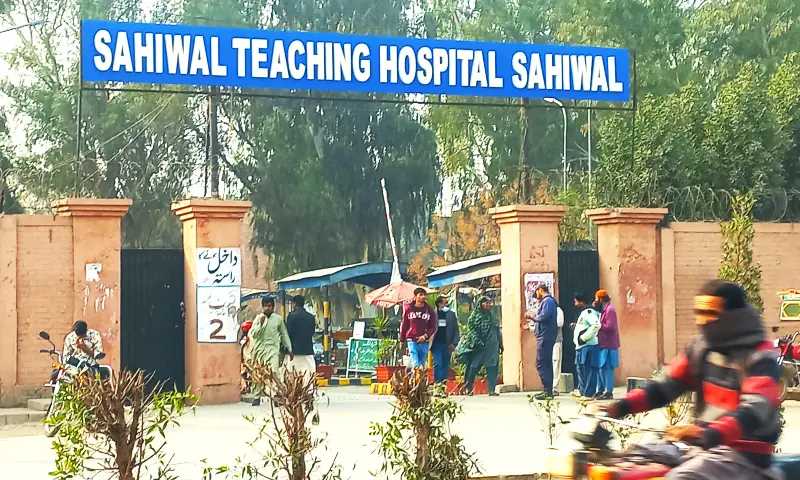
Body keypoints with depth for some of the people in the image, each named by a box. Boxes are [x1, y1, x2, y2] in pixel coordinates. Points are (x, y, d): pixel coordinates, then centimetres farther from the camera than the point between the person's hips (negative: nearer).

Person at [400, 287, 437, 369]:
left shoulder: (429, 310, 5)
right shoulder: (409, 310, 5)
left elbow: (433, 327, 4)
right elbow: (403, 326, 11)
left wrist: (425, 336, -12)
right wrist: (402, 341, 12)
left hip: (424, 342, 2)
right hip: (412, 341, -2)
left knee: (422, 365, 6)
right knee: (415, 365, -14)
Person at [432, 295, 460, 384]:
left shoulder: (452, 314, 7)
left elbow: (456, 330, 6)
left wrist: (454, 343, -4)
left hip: (448, 345, 2)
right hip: (437, 344, -2)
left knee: (445, 366, 6)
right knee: (438, 365, -9)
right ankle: (437, 383, -6)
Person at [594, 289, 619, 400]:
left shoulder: (610, 309, -12)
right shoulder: (604, 309, 18)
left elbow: (610, 326, -21)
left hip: (608, 345, -10)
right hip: (603, 344, 10)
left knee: (606, 368, -8)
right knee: (600, 367, 12)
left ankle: (609, 392, -7)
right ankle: (600, 390, 17)